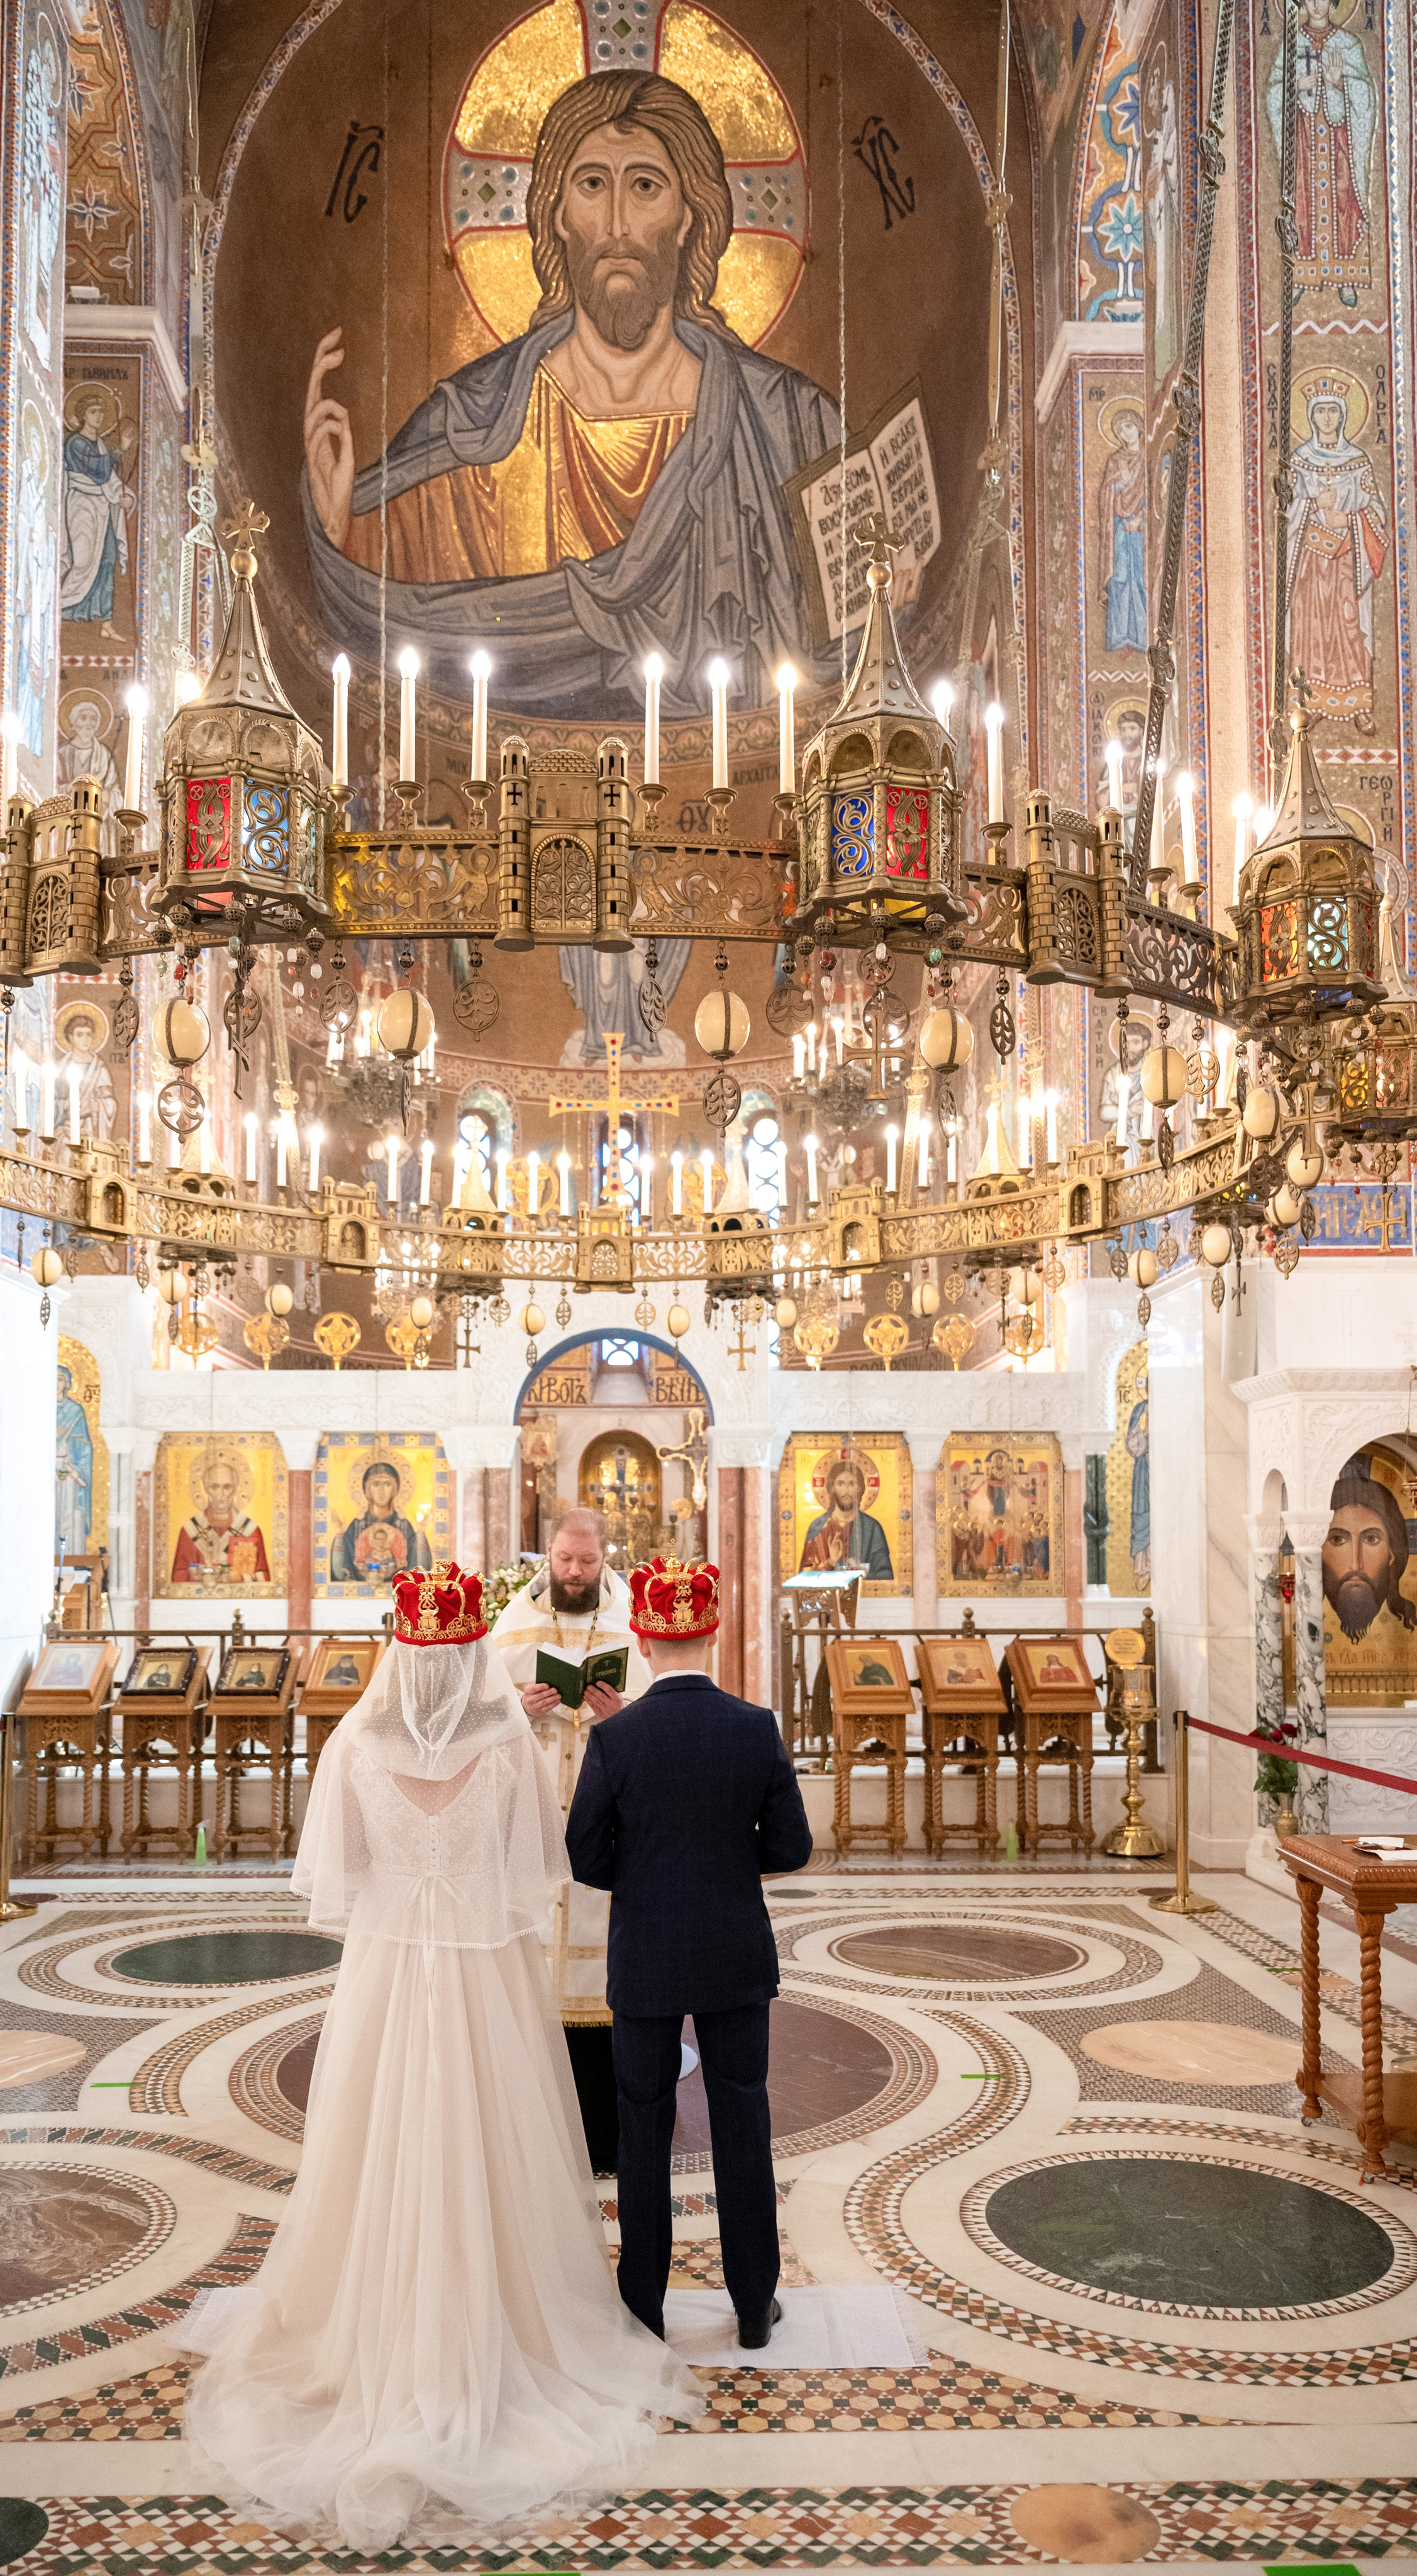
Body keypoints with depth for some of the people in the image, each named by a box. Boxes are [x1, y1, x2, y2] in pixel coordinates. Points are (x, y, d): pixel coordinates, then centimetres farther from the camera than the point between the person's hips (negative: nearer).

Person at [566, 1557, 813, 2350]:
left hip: (645, 1960, -1)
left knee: (643, 2129, 13)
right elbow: (791, 1846, -5)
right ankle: (754, 2305, 23)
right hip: (736, 1956, 1)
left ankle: (645, 2304, 24)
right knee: (743, 2124, 13)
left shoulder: (613, 1739, -15)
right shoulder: (757, 1729, -11)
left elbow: (587, 1859, -8)